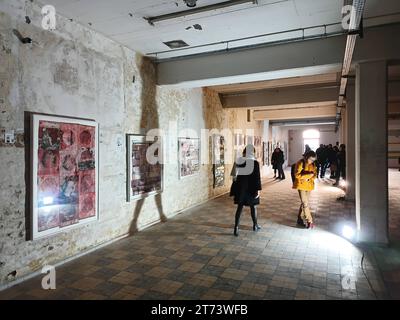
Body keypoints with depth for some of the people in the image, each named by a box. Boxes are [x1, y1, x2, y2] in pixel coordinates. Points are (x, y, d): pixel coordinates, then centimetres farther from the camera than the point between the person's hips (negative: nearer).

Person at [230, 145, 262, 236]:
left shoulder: (239, 161, -3)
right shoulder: (255, 162, -10)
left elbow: (235, 175, 1)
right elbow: (257, 177, -11)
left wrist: (234, 190, 7)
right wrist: (258, 189, -5)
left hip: (240, 187, 2)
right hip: (251, 188, -2)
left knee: (240, 207, 6)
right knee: (253, 206, 16)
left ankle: (236, 228, -3)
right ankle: (255, 225, 32)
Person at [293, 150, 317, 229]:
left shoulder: (313, 164, 6)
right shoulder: (300, 163, -13)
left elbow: (314, 174, 11)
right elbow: (297, 175, -18)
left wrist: (308, 178, -10)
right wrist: (308, 174, -26)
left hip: (308, 185, 6)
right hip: (301, 185, -6)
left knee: (304, 203, 12)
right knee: (305, 203, -8)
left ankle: (300, 219, 23)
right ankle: (310, 221, 0)